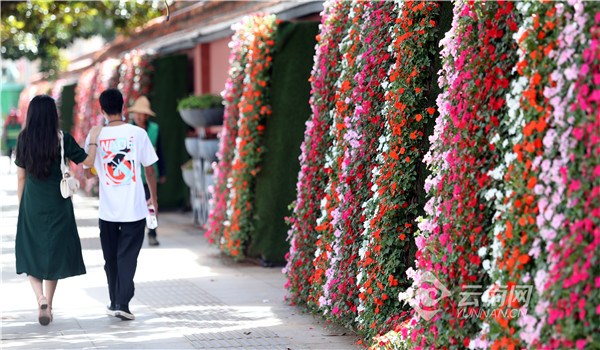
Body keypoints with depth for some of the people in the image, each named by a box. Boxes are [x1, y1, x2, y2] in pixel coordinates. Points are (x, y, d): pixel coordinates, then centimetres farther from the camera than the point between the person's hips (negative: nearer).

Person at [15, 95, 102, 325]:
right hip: (58, 207, -1)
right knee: (54, 255, 13)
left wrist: (21, 207, 13)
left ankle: (41, 298, -12)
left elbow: (21, 177, 3)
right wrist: (94, 140, 13)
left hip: (31, 206, 1)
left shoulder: (23, 140, -3)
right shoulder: (63, 140, -10)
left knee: (31, 254, 10)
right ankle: (48, 305, 19)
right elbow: (88, 161, -1)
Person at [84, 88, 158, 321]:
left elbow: (88, 173, 6)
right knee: (128, 257, 2)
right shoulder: (138, 133, -6)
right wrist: (153, 199, 14)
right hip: (135, 208, -1)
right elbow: (149, 171, 1)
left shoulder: (95, 136, -3)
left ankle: (115, 302, 22)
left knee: (111, 258, 14)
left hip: (107, 211, 1)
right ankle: (122, 303, -6)